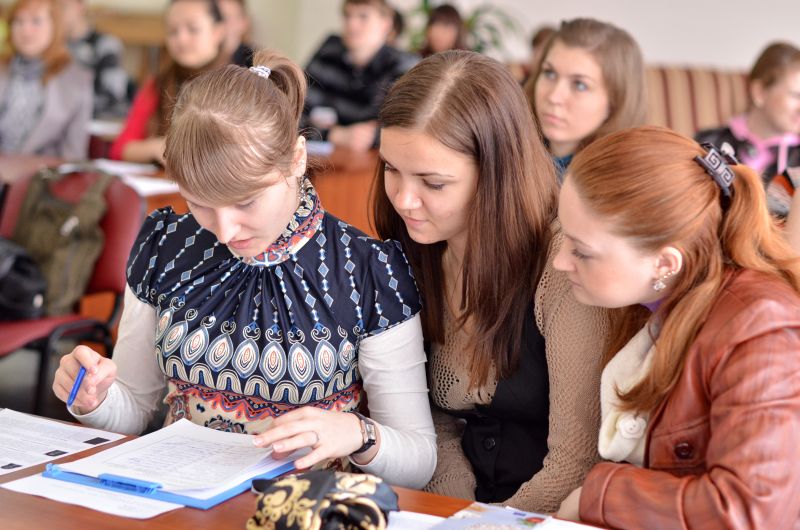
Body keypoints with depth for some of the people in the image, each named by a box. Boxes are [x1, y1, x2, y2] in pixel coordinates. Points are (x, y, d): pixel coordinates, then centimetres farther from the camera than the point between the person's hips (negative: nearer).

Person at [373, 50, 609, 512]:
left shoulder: (563, 270, -19)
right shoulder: (411, 261, 0)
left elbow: (575, 465, -15)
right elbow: (440, 420, 9)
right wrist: (452, 516, -5)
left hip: (547, 514, -5)